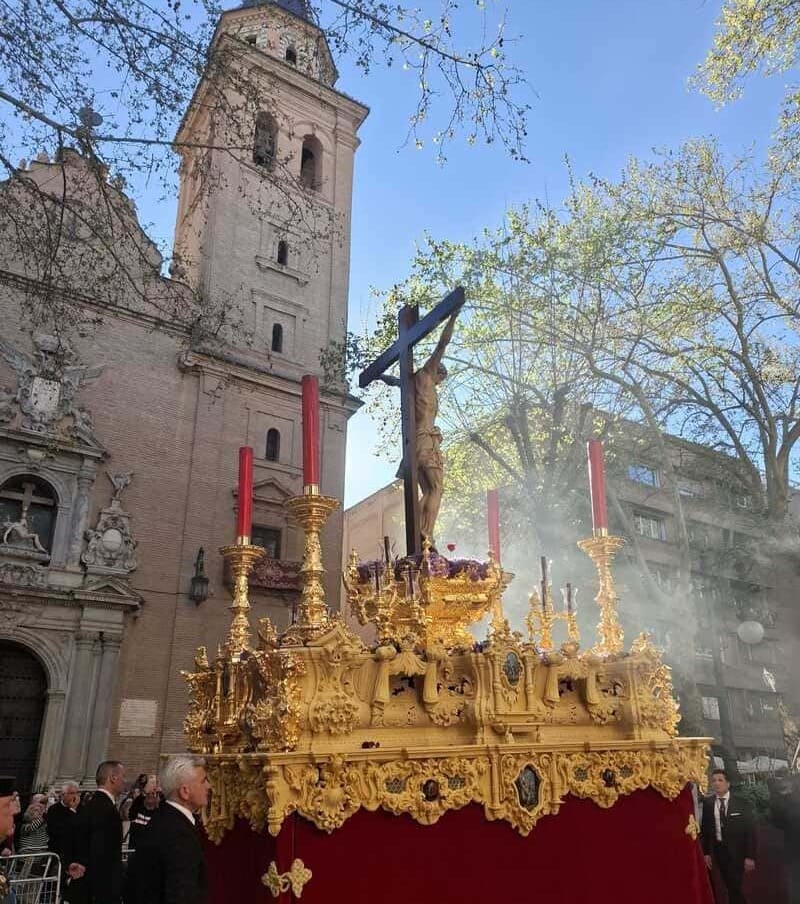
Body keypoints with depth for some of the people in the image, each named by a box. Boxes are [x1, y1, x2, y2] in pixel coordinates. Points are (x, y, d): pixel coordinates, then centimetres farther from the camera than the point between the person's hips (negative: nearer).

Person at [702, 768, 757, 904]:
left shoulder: (741, 802, -6)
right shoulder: (707, 803, -1)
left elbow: (750, 830, -5)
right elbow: (705, 829, 3)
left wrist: (750, 856, -9)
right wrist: (706, 852, -1)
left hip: (736, 850, -2)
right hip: (718, 849, 2)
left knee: (734, 887, -3)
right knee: (731, 887, 9)